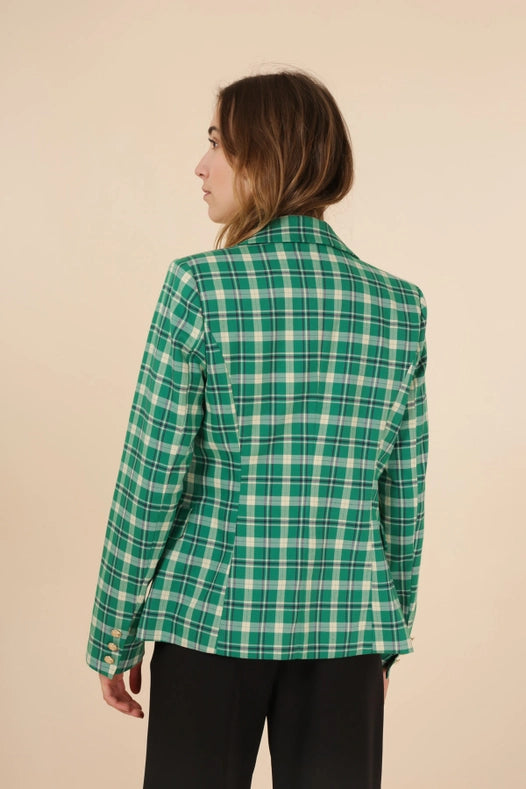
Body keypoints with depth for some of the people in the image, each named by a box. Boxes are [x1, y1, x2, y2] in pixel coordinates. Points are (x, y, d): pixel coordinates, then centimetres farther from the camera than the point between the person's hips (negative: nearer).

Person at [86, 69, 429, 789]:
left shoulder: (200, 287, -11)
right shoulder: (401, 306, 0)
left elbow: (153, 479, -9)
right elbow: (405, 494, 5)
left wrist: (116, 635, 1)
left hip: (213, 618, -3)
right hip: (346, 627, 3)